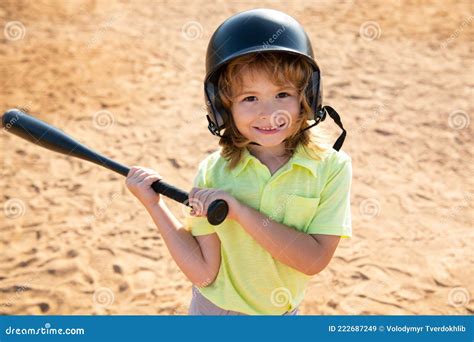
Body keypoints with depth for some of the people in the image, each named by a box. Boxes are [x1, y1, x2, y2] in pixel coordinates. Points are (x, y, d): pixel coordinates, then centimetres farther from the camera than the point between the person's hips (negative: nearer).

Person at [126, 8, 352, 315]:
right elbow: (203, 272, -15)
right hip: (214, 309, 0)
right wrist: (154, 205, -21)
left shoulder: (332, 167, -18)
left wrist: (239, 210, -29)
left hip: (282, 313, 1)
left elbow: (315, 260, -25)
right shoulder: (213, 173, -16)